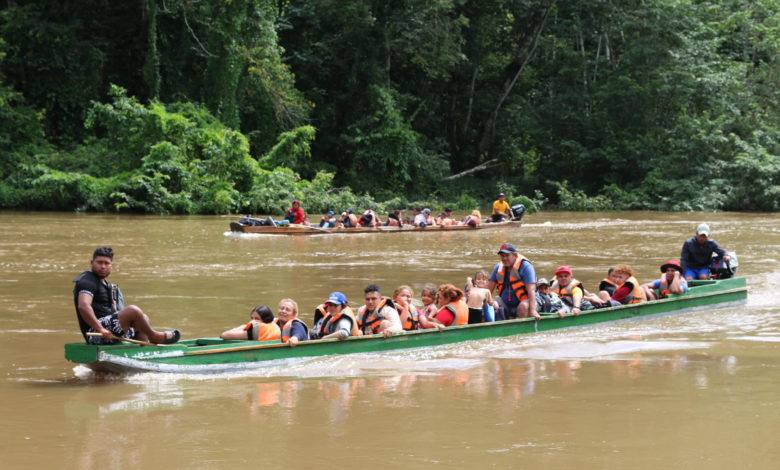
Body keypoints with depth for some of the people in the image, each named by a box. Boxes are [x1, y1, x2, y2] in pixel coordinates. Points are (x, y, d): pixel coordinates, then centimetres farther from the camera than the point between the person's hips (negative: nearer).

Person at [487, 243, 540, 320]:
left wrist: (533, 310, -36)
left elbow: (531, 290, -25)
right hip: (505, 303, 5)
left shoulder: (525, 266, -14)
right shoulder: (499, 267, 2)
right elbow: (488, 289, 5)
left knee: (524, 306, -37)